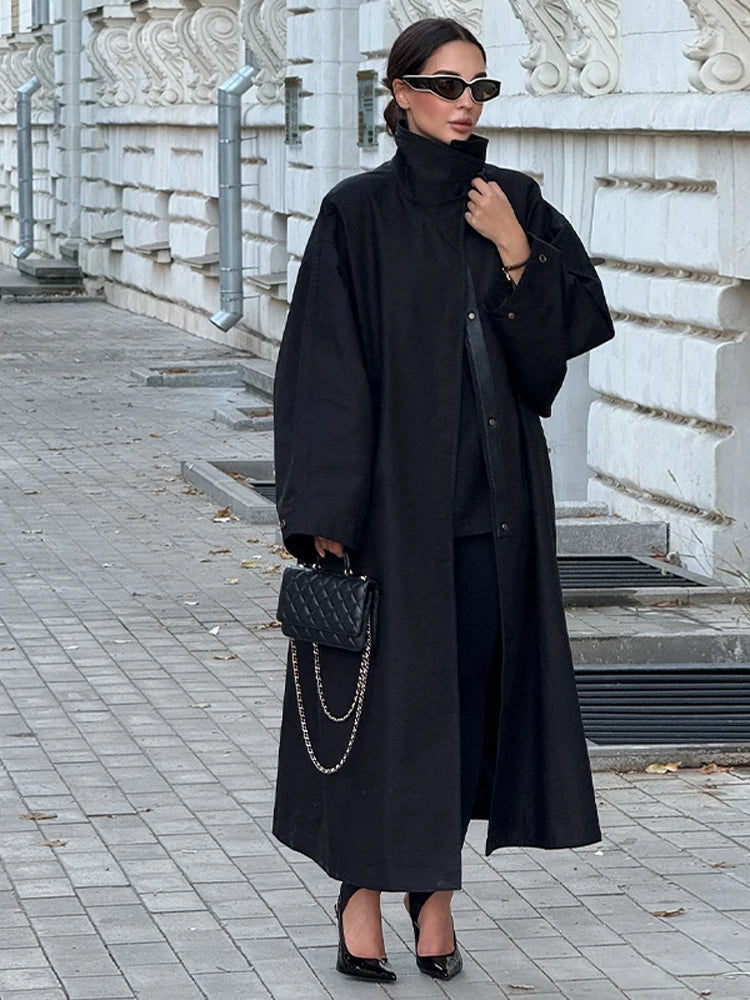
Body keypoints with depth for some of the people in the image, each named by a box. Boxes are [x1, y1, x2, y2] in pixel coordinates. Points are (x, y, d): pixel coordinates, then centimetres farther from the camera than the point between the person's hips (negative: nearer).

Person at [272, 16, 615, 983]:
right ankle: (363, 890, 10)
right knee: (384, 684, -1)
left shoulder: (517, 205, 7)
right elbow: (325, 362, -8)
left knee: (474, 679, 6)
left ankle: (436, 884, 17)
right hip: (394, 485, -4)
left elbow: (572, 328, 2)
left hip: (495, 492, 4)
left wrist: (516, 252, -13)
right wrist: (326, 509, -13)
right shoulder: (359, 212, -5)